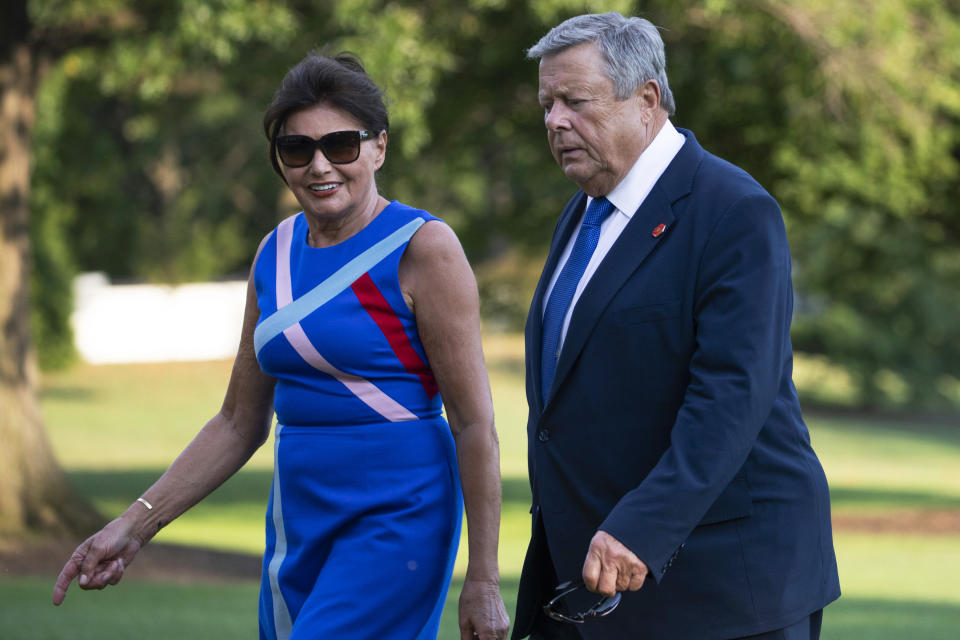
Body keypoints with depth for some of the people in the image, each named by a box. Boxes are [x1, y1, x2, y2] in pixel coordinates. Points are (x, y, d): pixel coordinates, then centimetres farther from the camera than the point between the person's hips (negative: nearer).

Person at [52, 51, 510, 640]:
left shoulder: (423, 248, -9)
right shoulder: (277, 254, 10)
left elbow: (475, 423, -10)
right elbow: (241, 424, 16)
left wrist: (483, 577, -13)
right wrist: (136, 525, 9)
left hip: (398, 516, -7)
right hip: (297, 518, 7)